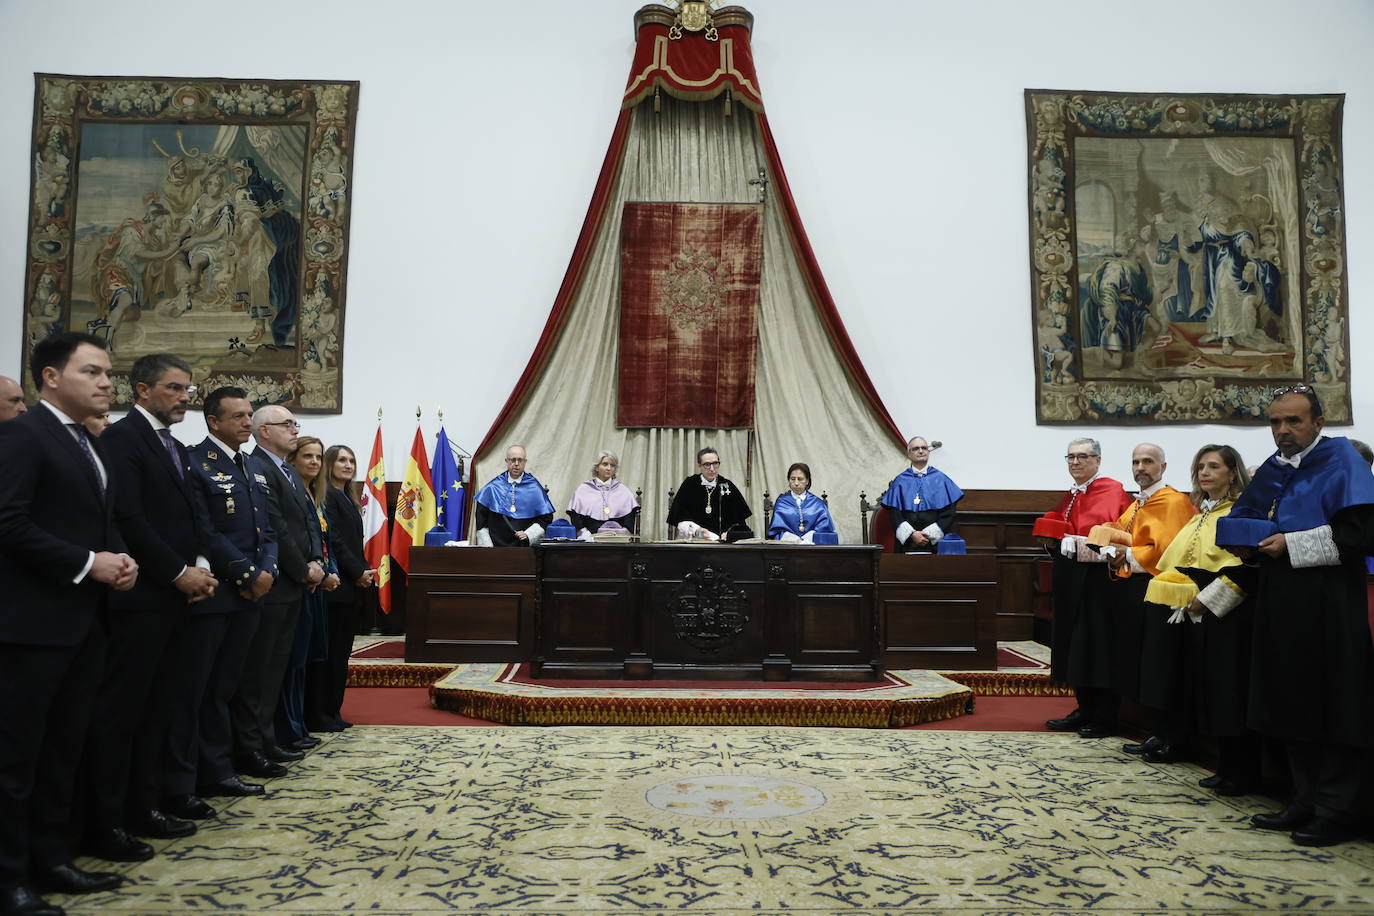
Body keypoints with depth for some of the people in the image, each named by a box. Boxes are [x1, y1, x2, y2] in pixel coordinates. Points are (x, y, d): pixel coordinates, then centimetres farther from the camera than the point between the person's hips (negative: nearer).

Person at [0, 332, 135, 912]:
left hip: (83, 620, 9)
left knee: (64, 746, 15)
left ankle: (48, 858, 26)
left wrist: (120, 559, 2)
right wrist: (87, 563, -18)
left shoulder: (91, 447, 17)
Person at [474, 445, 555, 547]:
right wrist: (486, 545, 3)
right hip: (497, 544, 1)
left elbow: (546, 517, 5)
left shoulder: (535, 488, 3)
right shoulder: (493, 487, 7)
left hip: (526, 546, -1)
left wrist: (528, 535, -8)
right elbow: (480, 516, 10)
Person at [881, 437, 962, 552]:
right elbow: (894, 514, 2)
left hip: (936, 543, 0)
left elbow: (948, 513, 2)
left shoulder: (940, 479, 8)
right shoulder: (900, 481, 9)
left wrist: (930, 535, -8)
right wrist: (912, 534, -12)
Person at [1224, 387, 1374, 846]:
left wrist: (1292, 544, -17)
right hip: (1281, 604, 7)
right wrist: (1248, 548, 3)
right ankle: (1306, 802, 19)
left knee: (1334, 710, -1)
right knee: (1292, 706, 10)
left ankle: (1335, 811, 8)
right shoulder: (1272, 471, 15)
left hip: (1330, 606, -7)